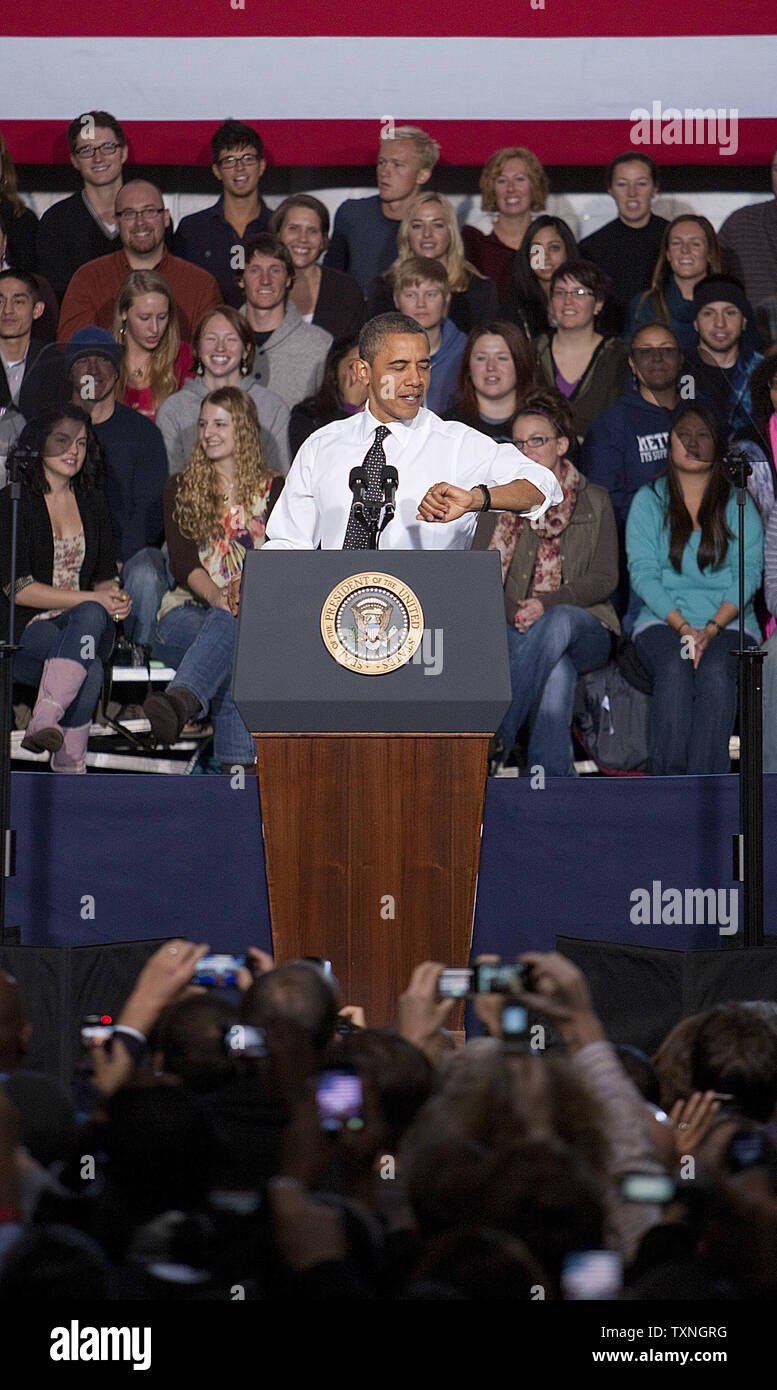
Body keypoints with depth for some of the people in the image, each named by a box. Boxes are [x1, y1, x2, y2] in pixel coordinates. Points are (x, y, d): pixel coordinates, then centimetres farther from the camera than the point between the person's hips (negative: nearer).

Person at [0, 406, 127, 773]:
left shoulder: (92, 504, 17)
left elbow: (104, 576, 18)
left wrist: (115, 598, -9)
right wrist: (93, 599, -16)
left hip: (86, 621, 4)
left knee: (90, 617, -36)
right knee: (90, 668, -37)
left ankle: (45, 721, -50)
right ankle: (69, 767, -39)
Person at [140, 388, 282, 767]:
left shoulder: (273, 490, 18)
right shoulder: (181, 488, 19)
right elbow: (182, 561, 4)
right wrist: (216, 597, -19)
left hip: (255, 613, -1)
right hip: (188, 610, 1)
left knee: (227, 626, -42)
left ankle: (179, 702, -72)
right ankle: (237, 762, -59)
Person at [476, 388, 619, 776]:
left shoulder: (594, 503, 13)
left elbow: (605, 579, 3)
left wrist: (547, 603, -14)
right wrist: (515, 611, -14)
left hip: (584, 629, 0)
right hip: (516, 628, 0)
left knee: (558, 621, -39)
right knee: (557, 674, -37)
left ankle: (496, 736, -48)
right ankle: (552, 778, -43)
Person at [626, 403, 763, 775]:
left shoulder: (738, 504, 11)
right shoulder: (649, 500, 11)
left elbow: (749, 572, 2)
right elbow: (643, 573, 1)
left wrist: (713, 627, -14)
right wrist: (682, 627, -13)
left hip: (728, 621, 0)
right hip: (663, 621, 0)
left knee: (715, 669, -32)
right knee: (674, 667, -32)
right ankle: (668, 778, -37)